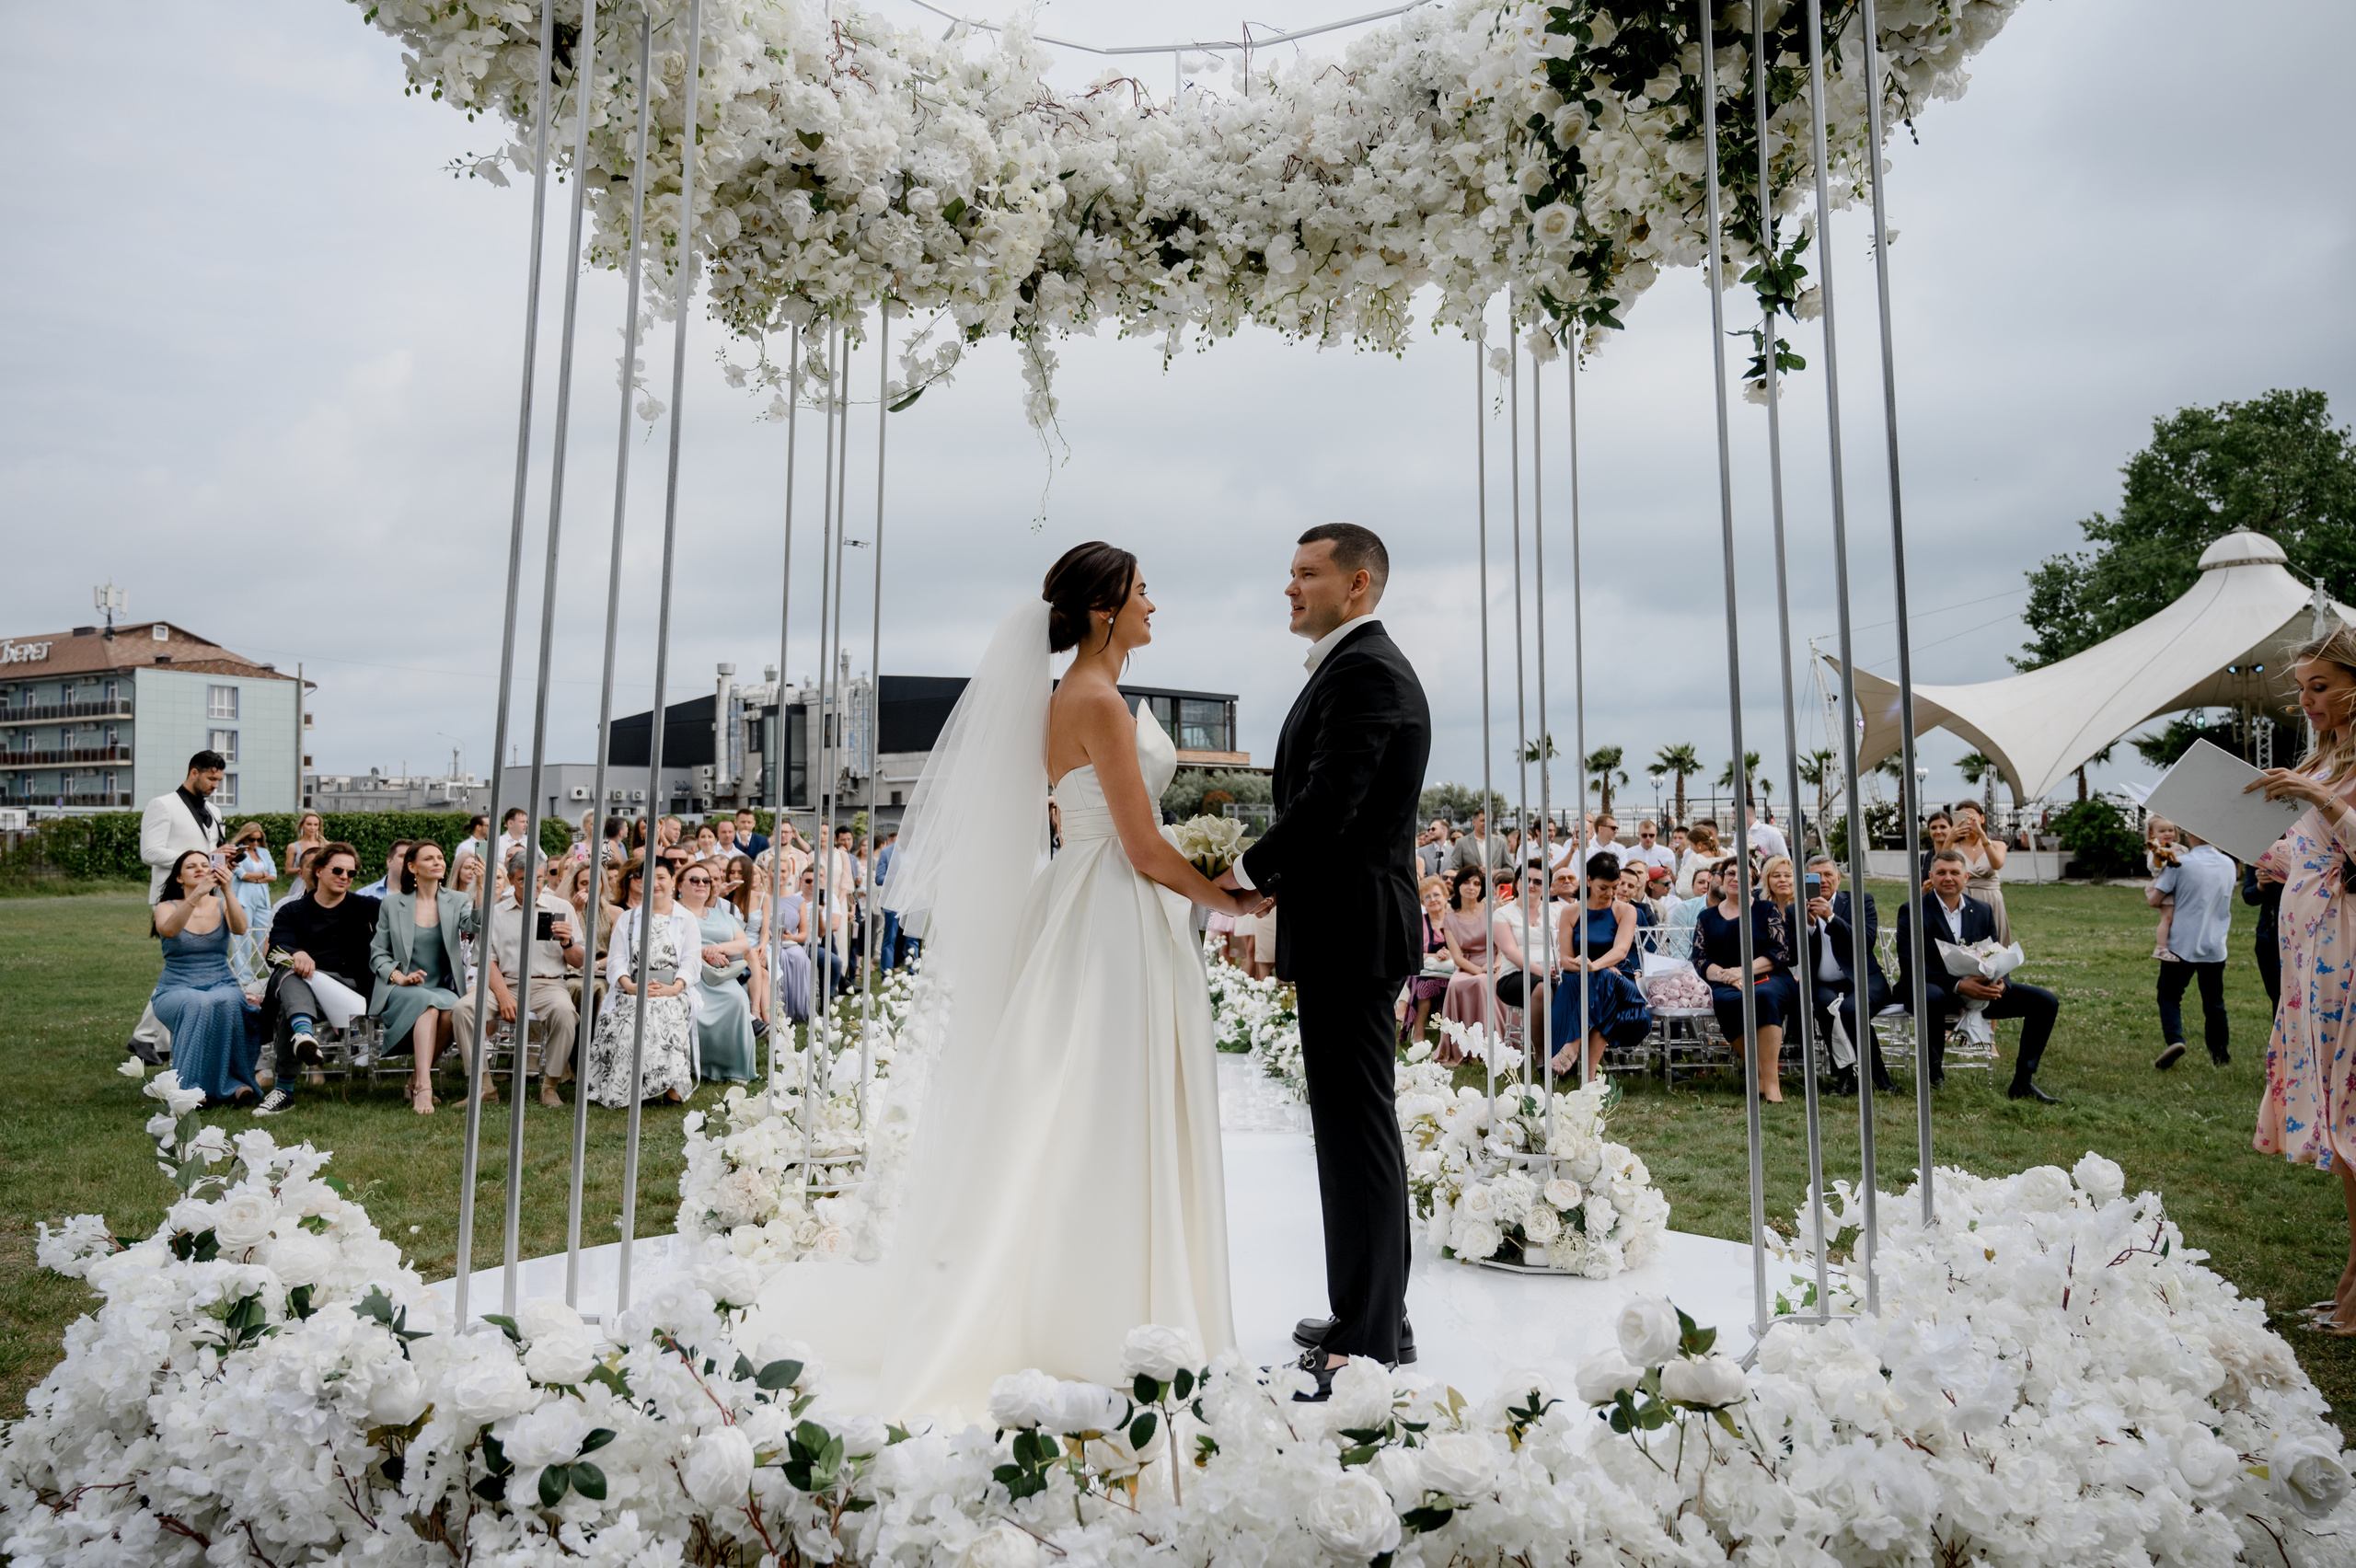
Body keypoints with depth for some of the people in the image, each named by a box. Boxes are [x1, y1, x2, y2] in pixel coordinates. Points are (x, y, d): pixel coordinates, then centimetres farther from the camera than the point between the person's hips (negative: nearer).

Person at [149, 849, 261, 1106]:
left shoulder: (222, 906, 7)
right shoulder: (167, 908, 3)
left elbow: (240, 929, -17)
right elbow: (169, 930, -23)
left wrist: (228, 890, -31)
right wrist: (197, 894, -36)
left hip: (222, 986, 1)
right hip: (175, 991, -1)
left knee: (227, 1001, -36)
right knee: (200, 1004, -37)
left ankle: (230, 1082, -27)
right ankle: (190, 1087, -29)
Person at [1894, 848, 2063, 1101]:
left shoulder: (1983, 911, 12)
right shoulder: (1913, 911, -6)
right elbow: (1910, 968, -14)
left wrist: (2001, 983, -15)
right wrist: (1958, 986, -28)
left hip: (1979, 991, 6)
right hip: (1935, 988, -6)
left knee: (2046, 1001, -9)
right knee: (1931, 996, -42)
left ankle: (2023, 1082, 0)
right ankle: (1934, 1080, -23)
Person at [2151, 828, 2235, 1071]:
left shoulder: (2180, 864, -13)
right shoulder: (2228, 864, 4)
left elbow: (2153, 900, -11)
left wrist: (2150, 888, 8)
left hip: (2183, 944, -4)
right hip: (2216, 946, 4)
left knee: (2169, 995, 4)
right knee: (2214, 1001, 14)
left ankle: (2173, 1040, -17)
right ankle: (2221, 1053, 19)